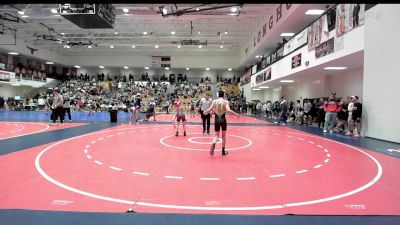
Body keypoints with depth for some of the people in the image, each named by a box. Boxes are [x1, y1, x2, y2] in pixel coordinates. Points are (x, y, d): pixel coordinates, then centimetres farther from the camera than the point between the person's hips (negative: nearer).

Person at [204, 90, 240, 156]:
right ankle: (223, 151, 20)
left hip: (216, 119, 2)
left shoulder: (214, 101, 0)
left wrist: (205, 112, 15)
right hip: (223, 119, -1)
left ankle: (213, 144, -19)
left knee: (216, 135, 13)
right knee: (224, 135, 15)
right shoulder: (225, 101, -6)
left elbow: (210, 109, -6)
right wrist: (236, 114, -13)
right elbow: (228, 110, -21)